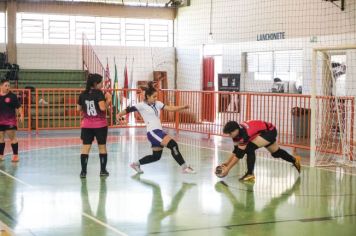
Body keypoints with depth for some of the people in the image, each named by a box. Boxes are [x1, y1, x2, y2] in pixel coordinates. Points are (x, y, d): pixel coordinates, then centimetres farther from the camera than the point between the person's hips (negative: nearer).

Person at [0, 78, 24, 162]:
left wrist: (21, 115, -16)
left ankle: (15, 155, 3)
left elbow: (19, 107, -4)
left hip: (10, 121, -4)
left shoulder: (12, 96, -5)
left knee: (12, 137, -3)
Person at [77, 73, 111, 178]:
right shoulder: (98, 93, -12)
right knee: (102, 147, 10)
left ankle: (83, 171, -3)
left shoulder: (83, 94, 4)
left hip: (86, 125, 3)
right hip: (100, 125, -3)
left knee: (85, 147, 2)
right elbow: (103, 107, -21)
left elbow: (79, 108, 12)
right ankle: (103, 170, 15)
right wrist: (108, 101, -4)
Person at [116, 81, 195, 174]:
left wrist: (183, 107, -8)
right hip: (153, 132, -8)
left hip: (158, 132, 8)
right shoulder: (142, 105, -5)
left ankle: (136, 164, 32)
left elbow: (169, 108, 4)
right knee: (173, 145, -18)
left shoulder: (157, 104, 12)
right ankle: (185, 167, -13)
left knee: (156, 156, 15)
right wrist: (119, 114, -26)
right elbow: (128, 109, -9)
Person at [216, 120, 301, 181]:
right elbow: (236, 150, -1)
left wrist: (227, 169, -33)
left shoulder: (244, 133, -37)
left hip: (270, 131, -10)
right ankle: (295, 160, 52)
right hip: (265, 132, 10)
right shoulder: (237, 132, -13)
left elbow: (239, 154, -35)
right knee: (276, 152, 28)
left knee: (250, 148, -26)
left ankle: (250, 174, -17)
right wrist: (227, 162, -8)